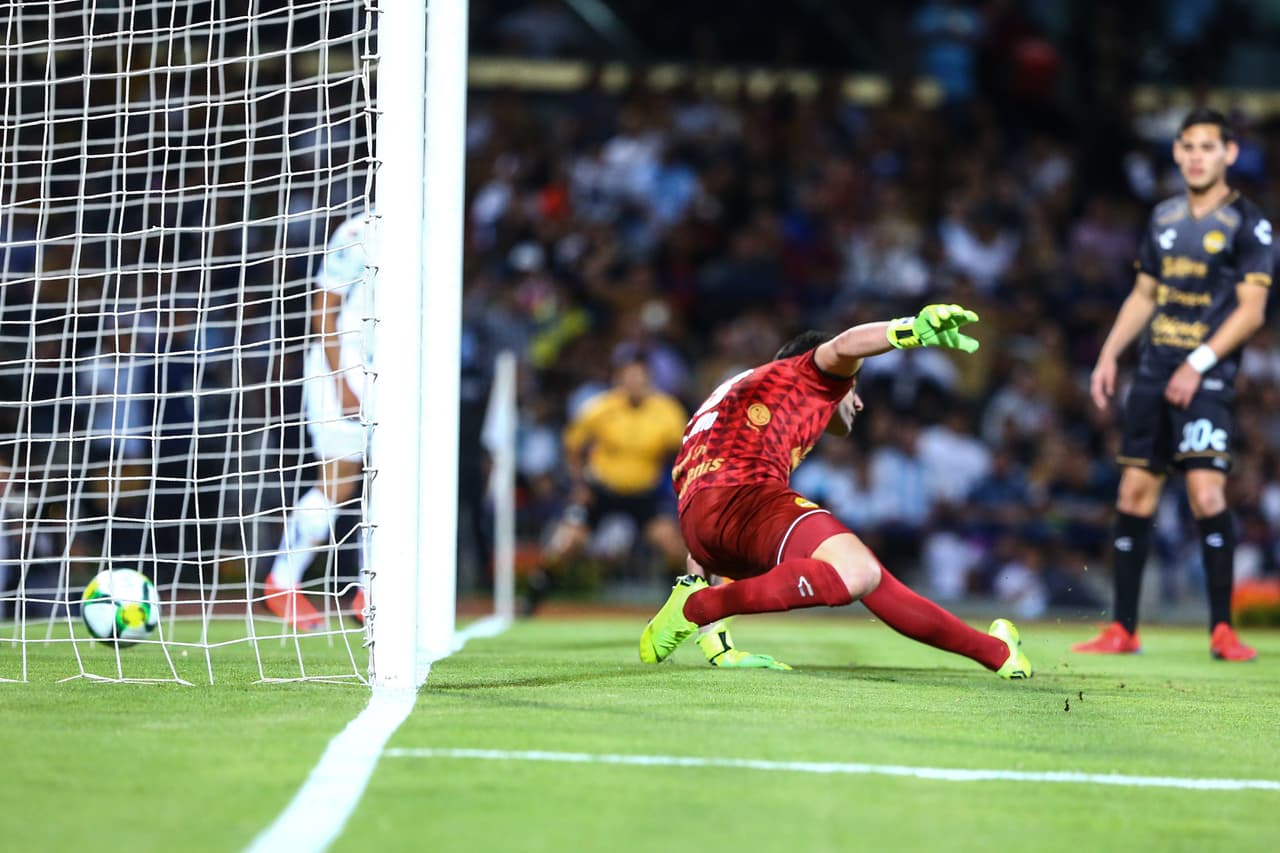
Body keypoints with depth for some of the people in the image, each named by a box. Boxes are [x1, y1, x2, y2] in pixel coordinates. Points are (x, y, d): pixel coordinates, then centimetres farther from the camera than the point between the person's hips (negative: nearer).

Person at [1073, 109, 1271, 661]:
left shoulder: (1247, 223, -3)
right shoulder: (1164, 218, 15)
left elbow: (1251, 310, -9)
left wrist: (1199, 364, -17)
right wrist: (1109, 355, 12)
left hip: (1207, 380, -6)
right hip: (1154, 373, 6)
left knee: (1206, 492, -17)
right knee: (1134, 492, 4)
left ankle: (1222, 630, -11)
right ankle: (1122, 631, 9)